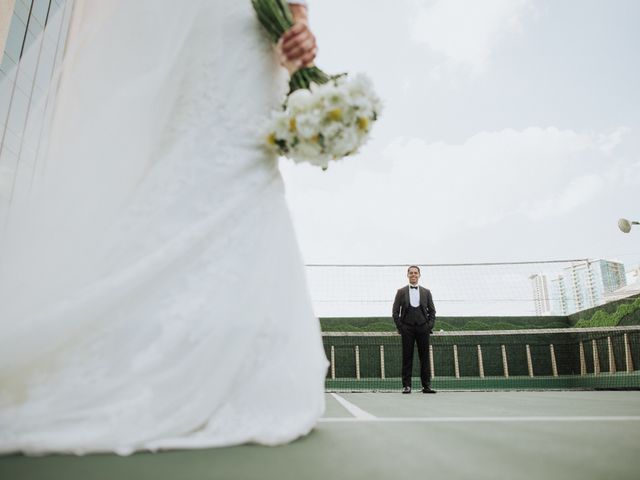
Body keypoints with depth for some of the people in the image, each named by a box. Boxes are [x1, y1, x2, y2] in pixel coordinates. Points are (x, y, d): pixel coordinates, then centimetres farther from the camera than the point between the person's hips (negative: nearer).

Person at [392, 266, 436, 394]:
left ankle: (426, 386, 7)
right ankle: (406, 385, 3)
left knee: (425, 357, 2)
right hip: (407, 328, -1)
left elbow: (432, 311, 12)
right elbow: (395, 312, 5)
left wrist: (430, 326, 0)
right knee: (407, 357, -1)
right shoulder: (401, 292, 7)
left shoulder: (426, 292, 12)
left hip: (423, 328, 2)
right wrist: (400, 327, -3)